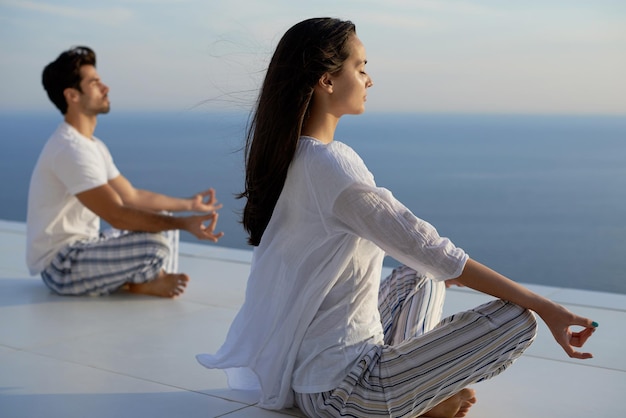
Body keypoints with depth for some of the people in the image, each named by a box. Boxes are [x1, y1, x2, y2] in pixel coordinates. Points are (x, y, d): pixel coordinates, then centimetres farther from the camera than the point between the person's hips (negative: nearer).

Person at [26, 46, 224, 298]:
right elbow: (117, 216, -28)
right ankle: (143, 283, 2)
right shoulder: (71, 150, -23)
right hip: (60, 267, -11)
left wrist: (189, 204, 15)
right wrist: (184, 223, -30)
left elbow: (132, 196, 16)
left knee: (163, 219, 15)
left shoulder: (92, 145, 12)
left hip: (81, 247, 11)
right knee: (156, 245, -29)